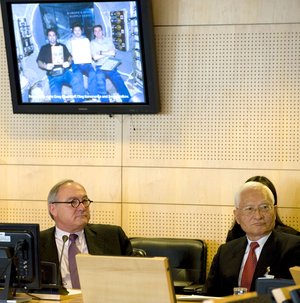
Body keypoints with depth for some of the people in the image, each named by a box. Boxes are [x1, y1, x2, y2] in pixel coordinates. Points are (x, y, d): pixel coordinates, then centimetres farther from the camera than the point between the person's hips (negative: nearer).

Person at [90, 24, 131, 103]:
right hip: (100, 68, -1)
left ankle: (127, 100, -1)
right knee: (101, 88, -11)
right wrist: (108, 53, -6)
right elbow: (95, 57, -7)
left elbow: (113, 52, -1)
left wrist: (102, 53, -10)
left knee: (120, 84, -6)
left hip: (111, 67, 1)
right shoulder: (92, 43, 6)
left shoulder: (108, 40, 11)